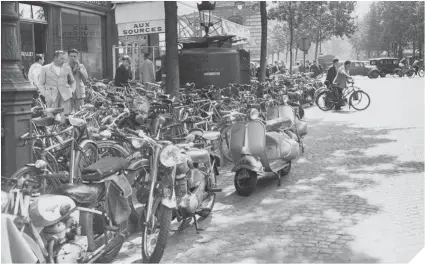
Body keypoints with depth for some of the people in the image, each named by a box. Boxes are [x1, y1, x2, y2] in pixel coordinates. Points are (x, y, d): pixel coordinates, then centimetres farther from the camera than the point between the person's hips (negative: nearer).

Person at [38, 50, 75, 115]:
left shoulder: (67, 68, 13)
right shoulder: (45, 68, 7)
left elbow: (72, 81, 21)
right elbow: (41, 84, 8)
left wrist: (71, 91, 6)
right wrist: (46, 95, -4)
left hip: (65, 96, 1)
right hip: (52, 98, -1)